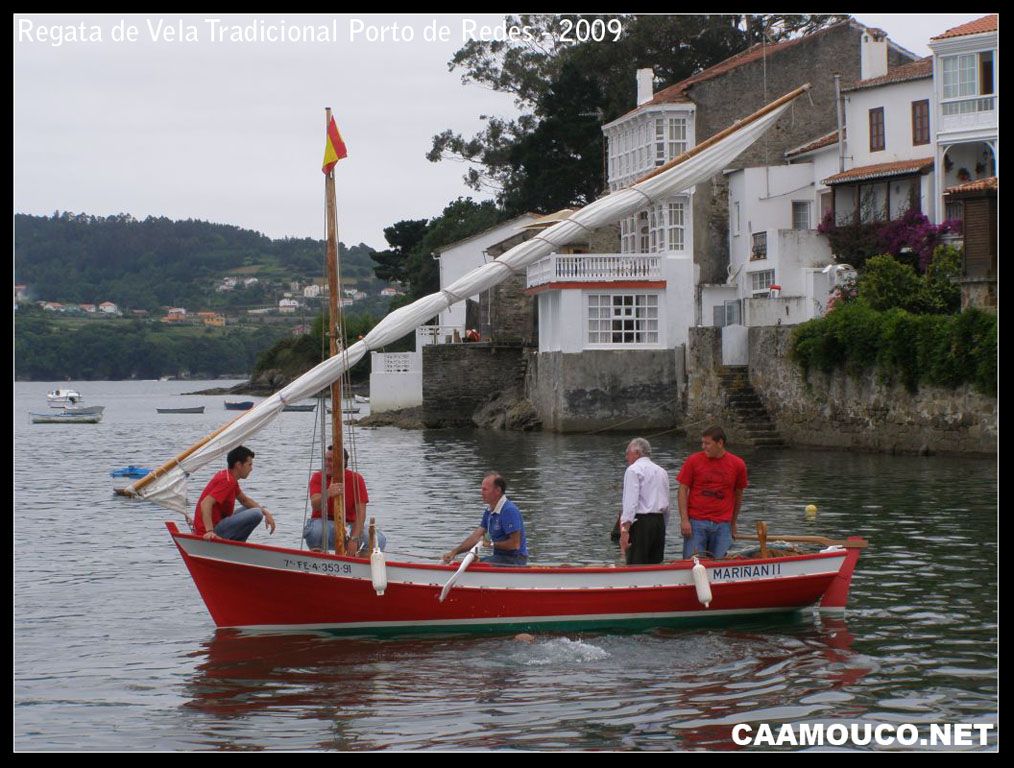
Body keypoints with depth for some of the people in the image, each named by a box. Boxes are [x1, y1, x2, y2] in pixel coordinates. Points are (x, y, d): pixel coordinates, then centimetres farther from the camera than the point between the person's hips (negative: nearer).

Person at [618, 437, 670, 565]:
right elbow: (667, 506, 15)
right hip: (659, 522, 7)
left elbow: (630, 502, -15)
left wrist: (624, 530, -19)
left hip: (640, 522, -7)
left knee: (636, 568, -9)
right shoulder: (662, 472, 18)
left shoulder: (633, 470, -4)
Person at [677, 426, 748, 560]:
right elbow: (683, 490, 2)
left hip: (722, 524, 1)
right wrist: (684, 520, -7)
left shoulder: (737, 464, 5)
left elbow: (738, 495, 14)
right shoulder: (693, 461, 1)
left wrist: (733, 524, 17)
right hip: (696, 523, -1)